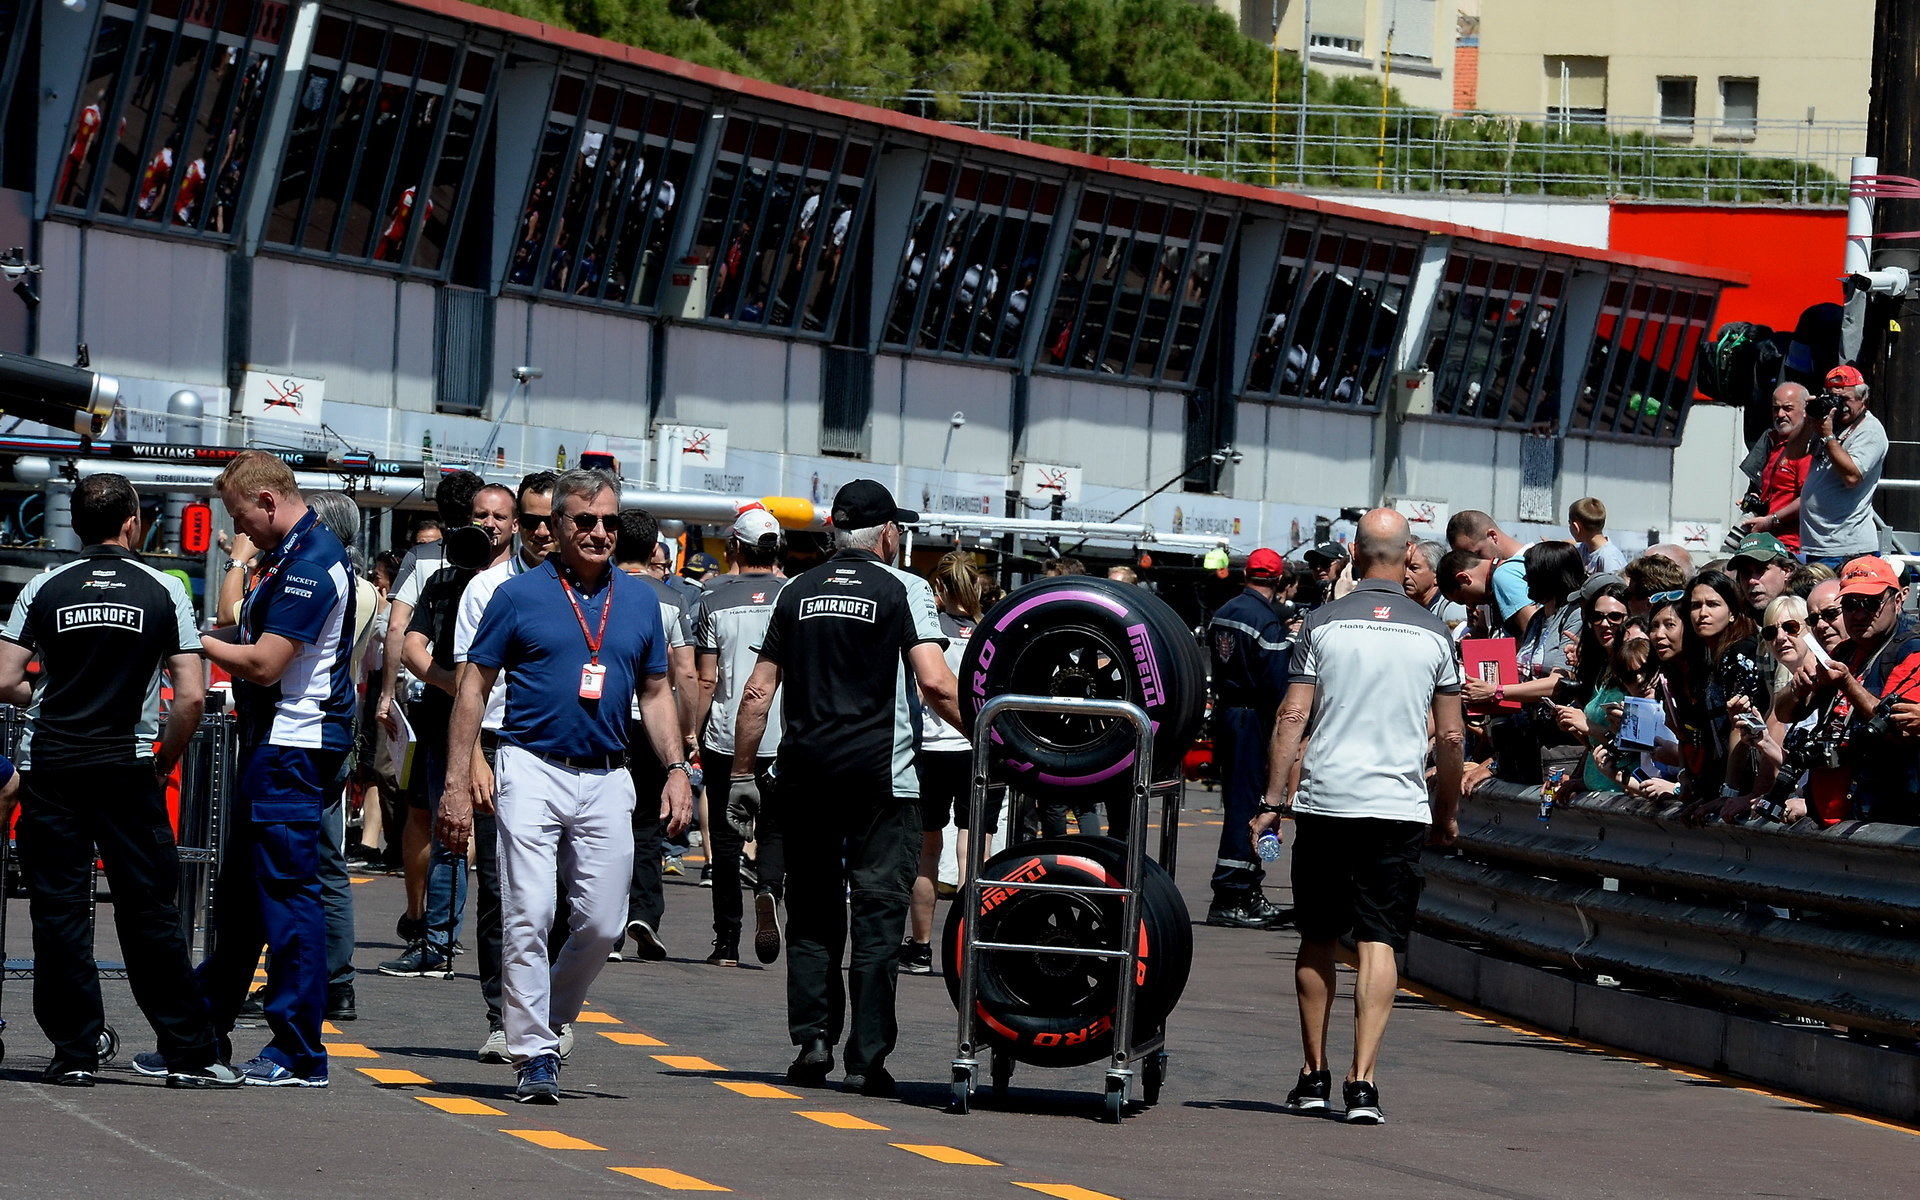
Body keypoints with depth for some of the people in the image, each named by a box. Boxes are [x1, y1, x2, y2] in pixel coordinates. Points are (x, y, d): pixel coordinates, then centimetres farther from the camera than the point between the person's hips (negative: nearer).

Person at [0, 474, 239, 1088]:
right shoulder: (163, 590, 0)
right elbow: (192, 697, -6)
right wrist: (164, 763, 8)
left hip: (52, 764, 0)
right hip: (127, 768, 0)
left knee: (59, 910, 4)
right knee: (149, 911, 4)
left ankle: (74, 1051, 2)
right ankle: (189, 1052, 6)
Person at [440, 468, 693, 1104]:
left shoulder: (639, 601, 11)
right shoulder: (520, 595, 1)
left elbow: (655, 693, 19)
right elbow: (474, 688, 3)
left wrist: (677, 770, 5)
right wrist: (457, 781, -3)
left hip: (607, 781, 3)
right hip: (534, 771, -3)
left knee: (602, 922, 1)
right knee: (528, 917, -10)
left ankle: (549, 1019, 23)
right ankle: (534, 1053, -7)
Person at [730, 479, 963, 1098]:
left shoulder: (797, 592, 10)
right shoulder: (903, 590, -2)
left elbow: (758, 691, 9)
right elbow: (934, 682, -13)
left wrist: (742, 770, 16)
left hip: (805, 771, 4)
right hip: (880, 771, -4)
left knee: (812, 912, 13)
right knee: (877, 914, -1)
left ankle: (812, 1036, 3)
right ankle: (867, 1057, -4)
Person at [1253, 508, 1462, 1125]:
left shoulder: (1322, 624, 0)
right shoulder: (1432, 634, 3)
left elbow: (1293, 718, -3)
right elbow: (1450, 736, 6)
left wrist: (1271, 802, 3)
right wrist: (1447, 812, 19)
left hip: (1324, 801, 0)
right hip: (1399, 806, 0)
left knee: (1317, 940, 13)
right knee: (1378, 943, -2)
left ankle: (1314, 1076, 20)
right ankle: (1362, 1082, -12)